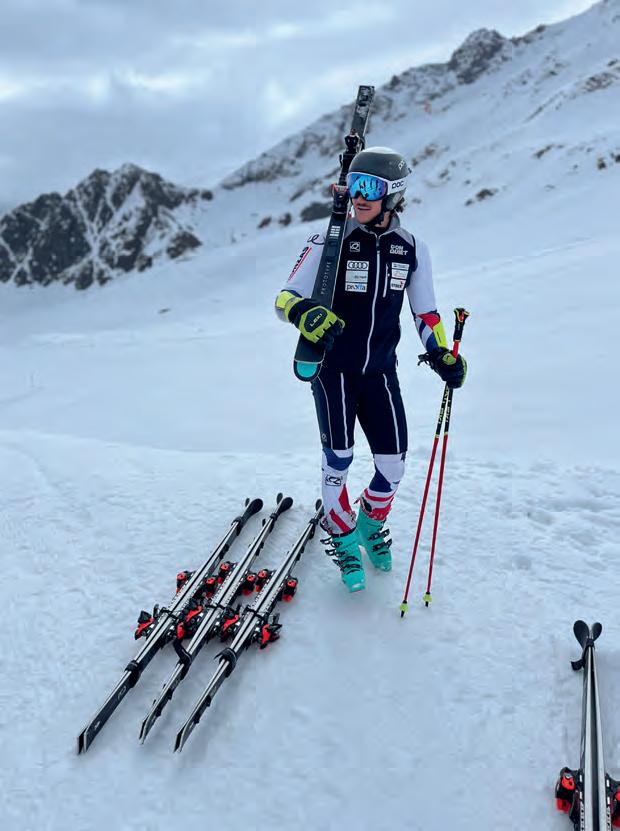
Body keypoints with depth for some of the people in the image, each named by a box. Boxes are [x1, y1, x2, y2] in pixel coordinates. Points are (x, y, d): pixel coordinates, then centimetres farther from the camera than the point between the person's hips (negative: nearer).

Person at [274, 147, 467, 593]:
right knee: (338, 459, -7)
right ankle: (344, 541, 20)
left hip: (380, 371, 3)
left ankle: (371, 524, 33)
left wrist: (442, 353, -1)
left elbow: (426, 311, 12)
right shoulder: (330, 242, -10)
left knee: (393, 463, 1)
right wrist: (303, 313, -34)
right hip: (333, 367, -3)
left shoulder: (412, 249, 0)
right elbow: (285, 298, -12)